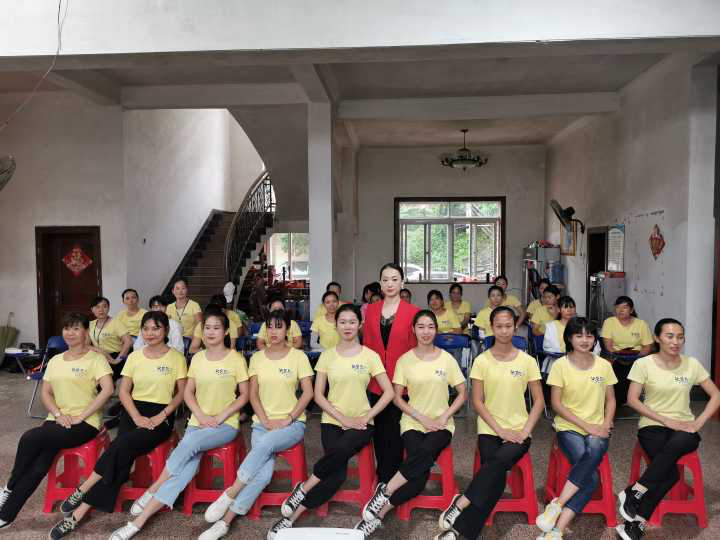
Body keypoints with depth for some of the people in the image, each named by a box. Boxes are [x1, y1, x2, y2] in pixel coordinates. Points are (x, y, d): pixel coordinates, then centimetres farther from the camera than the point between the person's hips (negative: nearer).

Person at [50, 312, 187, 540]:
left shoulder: (176, 358, -1)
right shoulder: (134, 357, 9)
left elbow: (182, 393, 0)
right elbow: (124, 391, 7)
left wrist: (161, 417, -12)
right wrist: (137, 417, -9)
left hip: (161, 416, -3)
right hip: (133, 412, 3)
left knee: (121, 447, -27)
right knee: (122, 458, -22)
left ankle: (81, 492, -10)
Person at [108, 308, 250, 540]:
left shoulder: (236, 358, -5)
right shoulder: (197, 358, 7)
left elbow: (244, 395, -3)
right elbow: (188, 393, 9)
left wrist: (220, 417, -13)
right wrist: (201, 416, -9)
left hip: (226, 425, -3)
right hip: (198, 422, 3)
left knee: (187, 445, -29)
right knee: (184, 470, -19)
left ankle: (151, 491, -11)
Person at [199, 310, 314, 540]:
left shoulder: (298, 356, 0)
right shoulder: (257, 358, 7)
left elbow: (308, 393, -4)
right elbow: (253, 394, 4)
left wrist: (287, 419, -13)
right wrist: (266, 421, -9)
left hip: (293, 423, -1)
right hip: (262, 422, 2)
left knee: (264, 444, -33)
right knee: (263, 473, -24)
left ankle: (229, 495, -19)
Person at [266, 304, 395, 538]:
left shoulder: (370, 356, 1)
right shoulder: (327, 355, 4)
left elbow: (388, 392, 0)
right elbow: (318, 395, 2)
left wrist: (366, 417, -9)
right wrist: (343, 418, -9)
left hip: (361, 423, 0)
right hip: (332, 421, 0)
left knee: (340, 450, -32)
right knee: (338, 474, -23)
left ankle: (303, 488, -9)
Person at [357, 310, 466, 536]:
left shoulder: (447, 359, 1)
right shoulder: (405, 360, 0)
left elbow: (462, 394, 6)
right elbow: (397, 398, 2)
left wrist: (444, 417, -8)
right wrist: (422, 418, -10)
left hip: (441, 424, 1)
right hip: (413, 423, 0)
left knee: (425, 451, -33)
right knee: (419, 475, -25)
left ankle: (385, 491, -17)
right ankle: (378, 513, -11)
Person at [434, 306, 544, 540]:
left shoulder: (527, 361, 0)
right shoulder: (482, 360, -1)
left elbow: (539, 401, 3)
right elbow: (477, 402, -1)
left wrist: (525, 432, -9)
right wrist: (500, 430, -11)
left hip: (519, 431, 0)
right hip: (490, 429, 0)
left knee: (498, 461, -29)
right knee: (496, 476, -23)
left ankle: (461, 504, -18)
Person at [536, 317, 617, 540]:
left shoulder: (604, 365, 5)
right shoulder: (560, 365, -4)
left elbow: (610, 400, 13)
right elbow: (556, 403, -5)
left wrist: (605, 425, -5)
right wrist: (586, 425, -12)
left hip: (597, 429, 2)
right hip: (568, 428, -2)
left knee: (593, 453, -34)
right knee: (591, 476, -27)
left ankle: (557, 505, -30)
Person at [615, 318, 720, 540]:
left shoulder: (692, 364, 4)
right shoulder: (643, 364, -5)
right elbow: (632, 400, -7)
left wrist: (698, 423, -6)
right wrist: (667, 421, -14)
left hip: (684, 428, 2)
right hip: (653, 426, -2)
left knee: (676, 444, -36)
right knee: (670, 474, -29)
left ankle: (633, 492, -24)